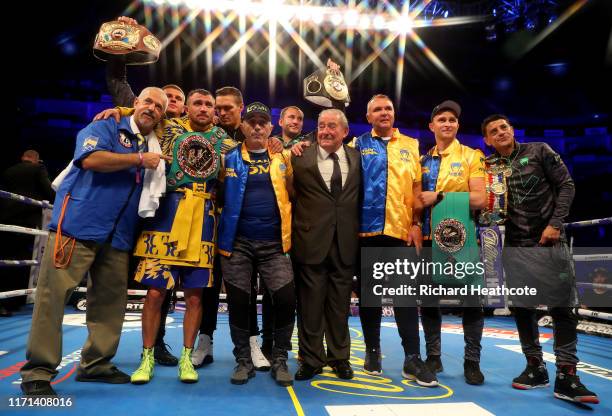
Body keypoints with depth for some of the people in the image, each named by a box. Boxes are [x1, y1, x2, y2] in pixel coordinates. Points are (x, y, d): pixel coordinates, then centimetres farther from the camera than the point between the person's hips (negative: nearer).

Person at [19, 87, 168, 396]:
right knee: (54, 293, -5)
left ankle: (96, 363, 19)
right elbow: (91, 159, -17)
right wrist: (139, 159, -10)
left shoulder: (153, 145, 20)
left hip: (118, 234, 7)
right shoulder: (106, 127, 2)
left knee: (111, 298, 7)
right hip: (79, 222, -6)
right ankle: (38, 371, 3)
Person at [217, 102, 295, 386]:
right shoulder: (229, 158, 6)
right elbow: (219, 194, 6)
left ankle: (279, 359, 13)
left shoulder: (283, 157, 9)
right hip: (237, 242, 0)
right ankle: (243, 360, 22)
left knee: (286, 299, -7)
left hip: (274, 243, 0)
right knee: (238, 302, 4)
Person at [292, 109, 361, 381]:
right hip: (311, 241, -2)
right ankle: (311, 359, 23)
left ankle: (339, 357, 29)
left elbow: (361, 195, 14)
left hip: (345, 243, 2)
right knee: (310, 305, 7)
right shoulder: (301, 158, -1)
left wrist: (358, 232, 5)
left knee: (340, 304, 12)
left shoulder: (357, 158, 8)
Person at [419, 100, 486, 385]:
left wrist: (439, 196, -15)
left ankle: (472, 361, 17)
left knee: (470, 300, 4)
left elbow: (479, 199, -12)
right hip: (429, 238, 4)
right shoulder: (423, 160, 12)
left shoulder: (472, 156, 0)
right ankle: (433, 356, 21)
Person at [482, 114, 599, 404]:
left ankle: (566, 377, 4)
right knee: (522, 309, 5)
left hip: (550, 241, -2)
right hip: (515, 246, 2)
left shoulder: (539, 151, 2)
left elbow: (566, 185, -1)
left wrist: (555, 223, -10)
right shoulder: (488, 166, 6)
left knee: (563, 309, -3)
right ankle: (535, 368, 20)